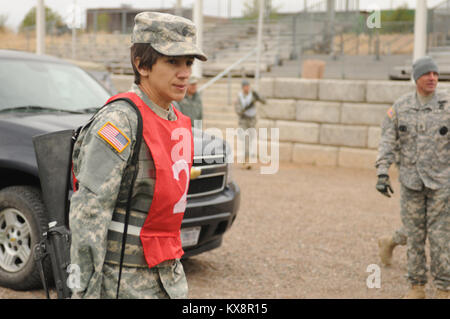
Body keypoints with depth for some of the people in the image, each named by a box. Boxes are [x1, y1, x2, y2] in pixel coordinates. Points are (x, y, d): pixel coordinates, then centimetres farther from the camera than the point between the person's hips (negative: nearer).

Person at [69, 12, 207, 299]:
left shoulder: (178, 121, 7)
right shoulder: (120, 120, -19)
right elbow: (87, 211, -22)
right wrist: (87, 289, -22)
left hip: (167, 272, 8)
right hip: (121, 278, -8)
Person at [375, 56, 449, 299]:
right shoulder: (400, 107, -1)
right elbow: (387, 141, -2)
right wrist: (382, 174, -12)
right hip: (411, 181, 2)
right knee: (414, 235, 7)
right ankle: (417, 287, 19)